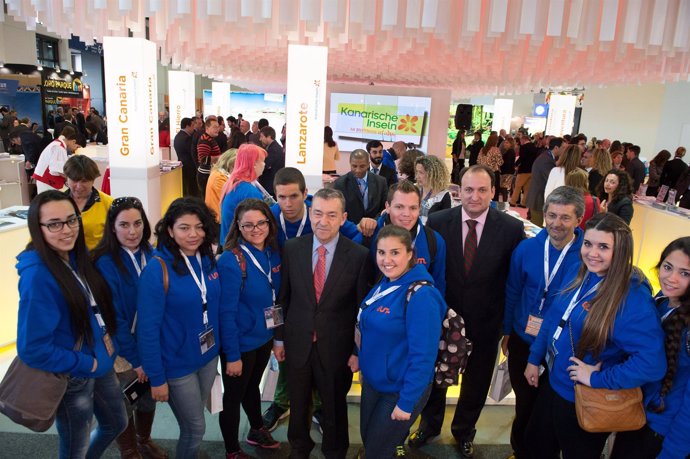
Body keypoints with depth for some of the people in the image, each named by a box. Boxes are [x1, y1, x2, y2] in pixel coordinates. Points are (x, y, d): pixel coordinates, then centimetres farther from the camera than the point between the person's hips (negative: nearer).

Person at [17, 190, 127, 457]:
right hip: (72, 378, -7)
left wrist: (108, 346, -2)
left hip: (100, 362, 7)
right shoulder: (38, 275, -26)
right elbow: (32, 348, -26)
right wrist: (86, 364, -18)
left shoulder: (77, 258, -3)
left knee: (116, 424, 26)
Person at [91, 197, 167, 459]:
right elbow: (113, 318, -18)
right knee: (124, 404, 13)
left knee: (149, 397, 21)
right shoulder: (105, 264, -20)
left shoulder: (151, 255, -5)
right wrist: (135, 359, -14)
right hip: (121, 350, -5)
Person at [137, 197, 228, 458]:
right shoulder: (157, 269, -21)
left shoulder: (209, 262, -3)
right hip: (177, 365, -5)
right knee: (195, 428, 11)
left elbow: (222, 310, 3)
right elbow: (148, 329, -18)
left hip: (209, 357, 5)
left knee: (193, 423, 23)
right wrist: (156, 377, -15)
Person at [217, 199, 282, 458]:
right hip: (241, 343, -6)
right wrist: (232, 355, -19)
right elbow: (227, 312, -21)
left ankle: (257, 431, 50)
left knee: (253, 386, 28)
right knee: (233, 396, 14)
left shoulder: (273, 254, -5)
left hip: (264, 338, 6)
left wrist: (278, 335, 8)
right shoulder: (231, 260, -23)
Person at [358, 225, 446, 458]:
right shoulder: (383, 285, -1)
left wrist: (406, 402, -19)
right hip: (372, 381, 7)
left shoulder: (421, 296, -26)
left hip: (400, 391, -7)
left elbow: (423, 356, -24)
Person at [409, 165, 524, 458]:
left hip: (485, 323, 0)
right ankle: (430, 424, 51)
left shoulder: (512, 228, -14)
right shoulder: (437, 222, -13)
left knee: (476, 382, 22)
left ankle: (464, 431, 51)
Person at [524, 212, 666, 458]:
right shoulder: (579, 272, -5)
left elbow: (652, 364, -31)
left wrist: (597, 378, -24)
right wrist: (534, 358, 8)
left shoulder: (633, 297, -26)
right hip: (553, 384, 6)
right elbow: (553, 317, 6)